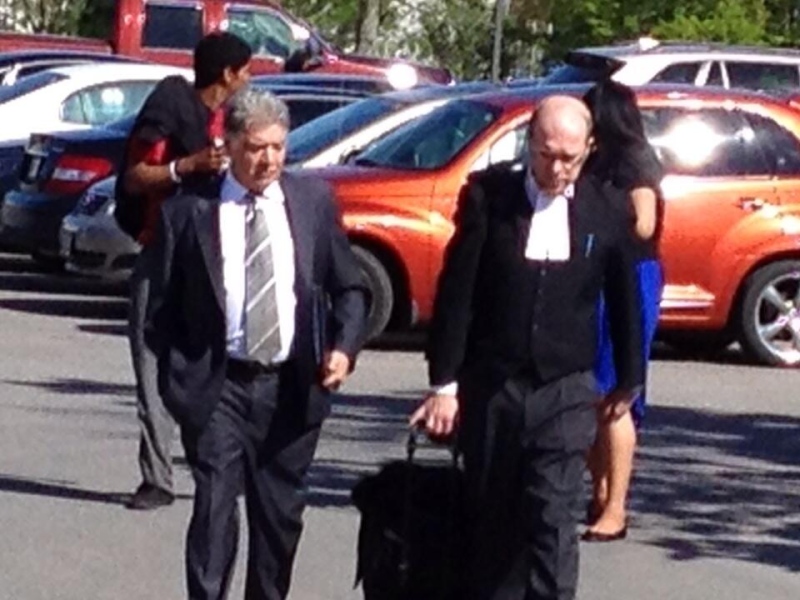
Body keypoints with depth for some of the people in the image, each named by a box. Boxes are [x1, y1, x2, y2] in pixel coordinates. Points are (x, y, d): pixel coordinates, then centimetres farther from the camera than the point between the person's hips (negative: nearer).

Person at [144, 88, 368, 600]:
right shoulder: (189, 210, -4)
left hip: (293, 386, 3)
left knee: (281, 515, 11)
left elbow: (349, 286, 10)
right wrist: (178, 378, -8)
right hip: (219, 387, -3)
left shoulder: (314, 200, 5)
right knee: (214, 511, -10)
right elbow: (163, 307, 1)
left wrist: (344, 346, -6)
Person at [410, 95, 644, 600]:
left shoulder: (606, 208, 1)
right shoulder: (488, 195, -4)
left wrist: (629, 380, 16)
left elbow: (624, 299, 11)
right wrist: (444, 383, -4)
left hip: (566, 390, -1)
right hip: (490, 387, 1)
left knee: (553, 521, -8)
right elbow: (455, 293, -3)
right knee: (491, 519, 9)